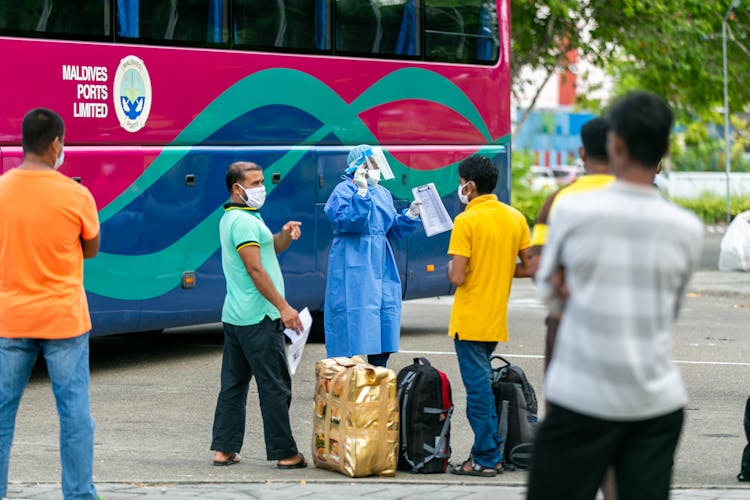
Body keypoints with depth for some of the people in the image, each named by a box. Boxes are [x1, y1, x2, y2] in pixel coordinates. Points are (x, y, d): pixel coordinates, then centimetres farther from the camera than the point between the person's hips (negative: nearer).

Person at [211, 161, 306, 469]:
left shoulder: (230, 218, 17)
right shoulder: (245, 221, -14)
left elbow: (270, 248, 25)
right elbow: (255, 269, -20)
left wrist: (285, 235, 4)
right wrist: (283, 307, -19)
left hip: (234, 315, 10)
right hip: (258, 317, -10)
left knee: (233, 383, 10)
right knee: (274, 386, -5)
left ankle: (224, 449, 11)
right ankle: (284, 453, -2)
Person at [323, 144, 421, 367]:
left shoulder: (383, 193, 16)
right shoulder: (343, 191, -6)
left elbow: (393, 228, 19)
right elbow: (346, 222, -22)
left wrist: (410, 215, 3)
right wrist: (362, 192, -24)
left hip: (380, 266, 8)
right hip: (353, 268, -8)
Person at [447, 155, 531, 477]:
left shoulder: (466, 221, -15)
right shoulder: (515, 218, 5)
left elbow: (457, 278, -19)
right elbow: (528, 268, 7)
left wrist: (451, 267, 3)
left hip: (469, 321, -7)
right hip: (497, 320, 7)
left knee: (478, 389, -3)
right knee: (483, 385, 17)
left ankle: (485, 460, 0)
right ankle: (491, 455, 18)